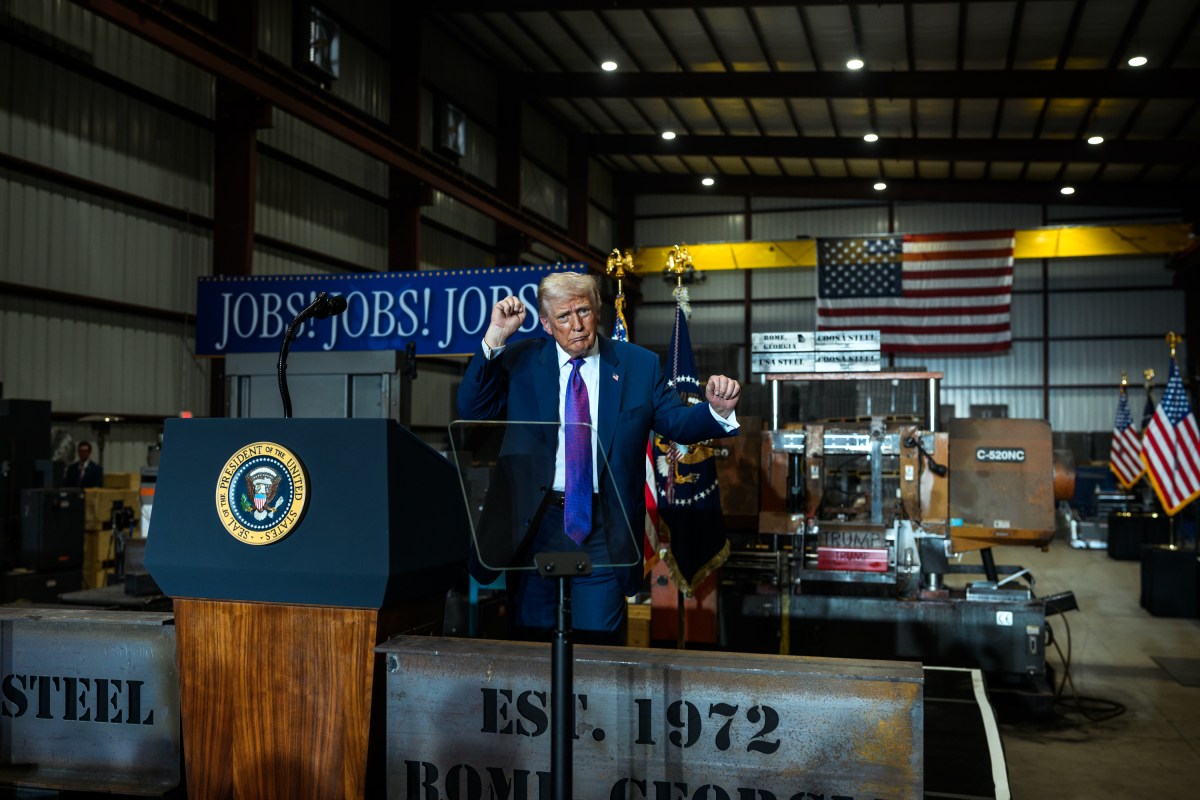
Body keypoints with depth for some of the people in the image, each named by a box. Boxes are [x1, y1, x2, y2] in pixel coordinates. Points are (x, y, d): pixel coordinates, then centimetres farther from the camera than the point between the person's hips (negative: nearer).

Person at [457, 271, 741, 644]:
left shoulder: (639, 365, 5)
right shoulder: (520, 361, 4)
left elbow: (677, 423, 5)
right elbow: (472, 411, -6)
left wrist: (717, 410, -17)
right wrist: (495, 338, -15)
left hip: (604, 530, 0)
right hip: (533, 520, 0)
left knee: (598, 643, 2)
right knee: (528, 641, 9)